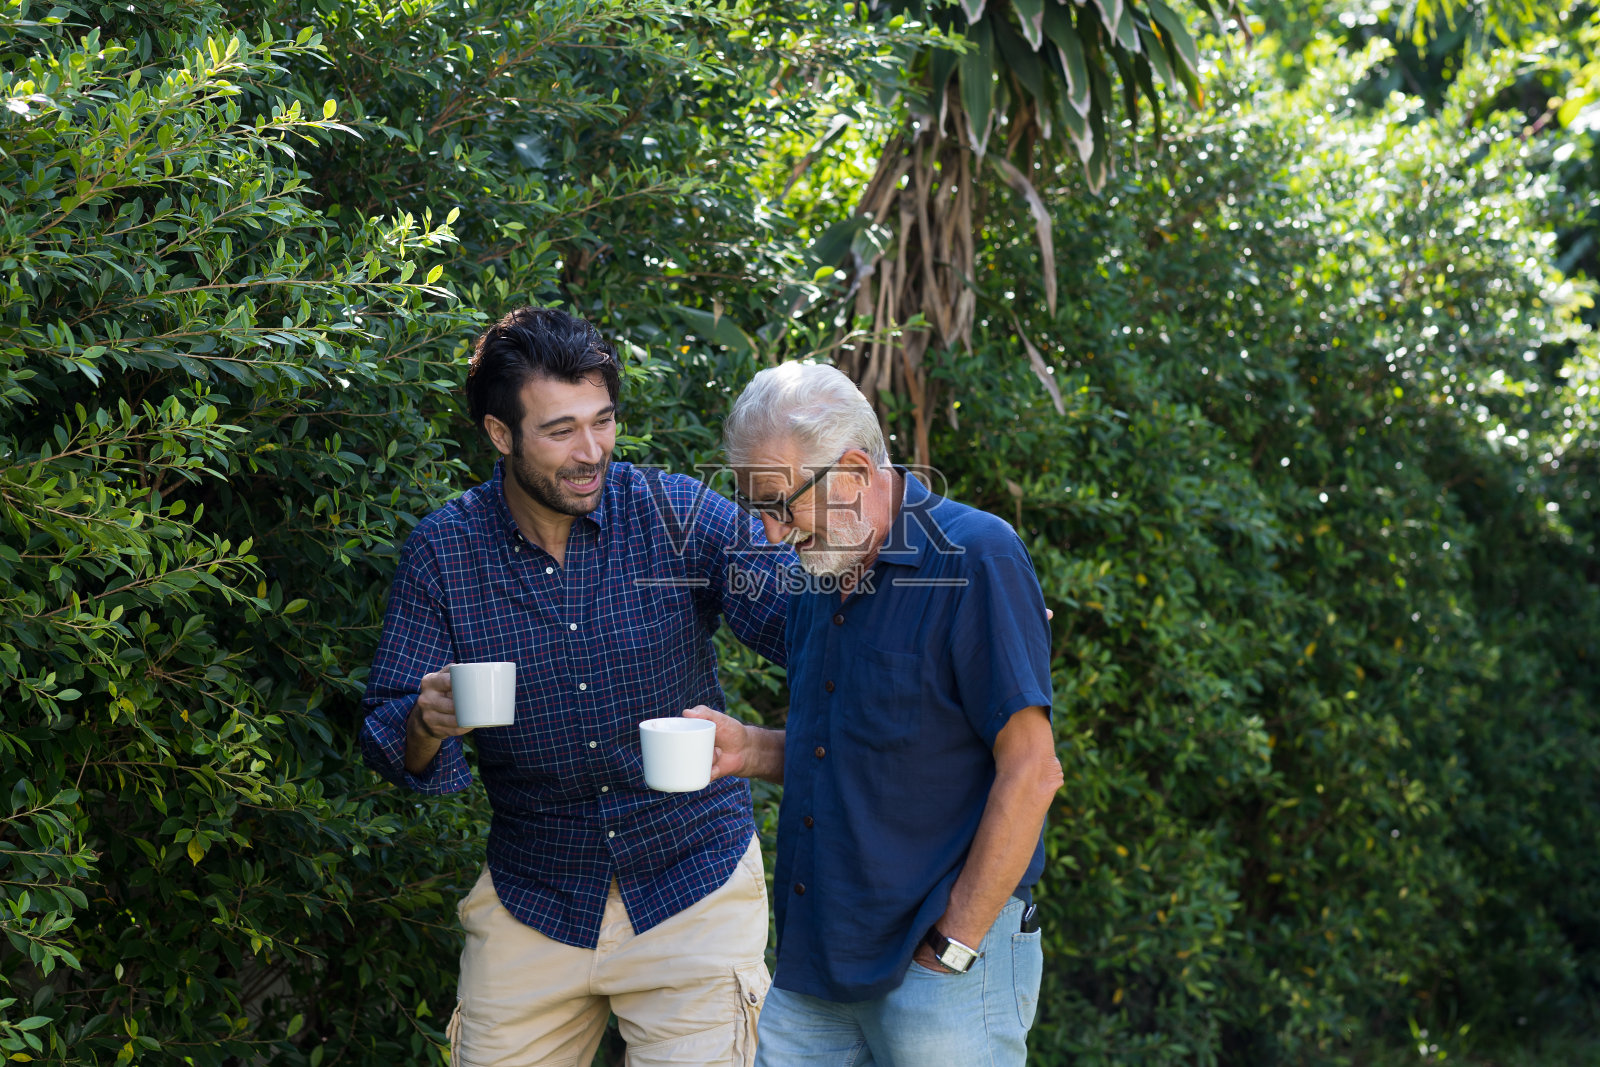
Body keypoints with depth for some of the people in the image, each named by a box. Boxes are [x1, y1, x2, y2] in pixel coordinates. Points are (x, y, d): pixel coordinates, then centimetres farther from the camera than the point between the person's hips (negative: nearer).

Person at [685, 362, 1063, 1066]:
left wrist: (951, 949, -14)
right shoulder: (821, 576, 12)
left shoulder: (976, 560, -12)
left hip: (947, 967, -7)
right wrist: (749, 750, 2)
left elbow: (1030, 771, -16)